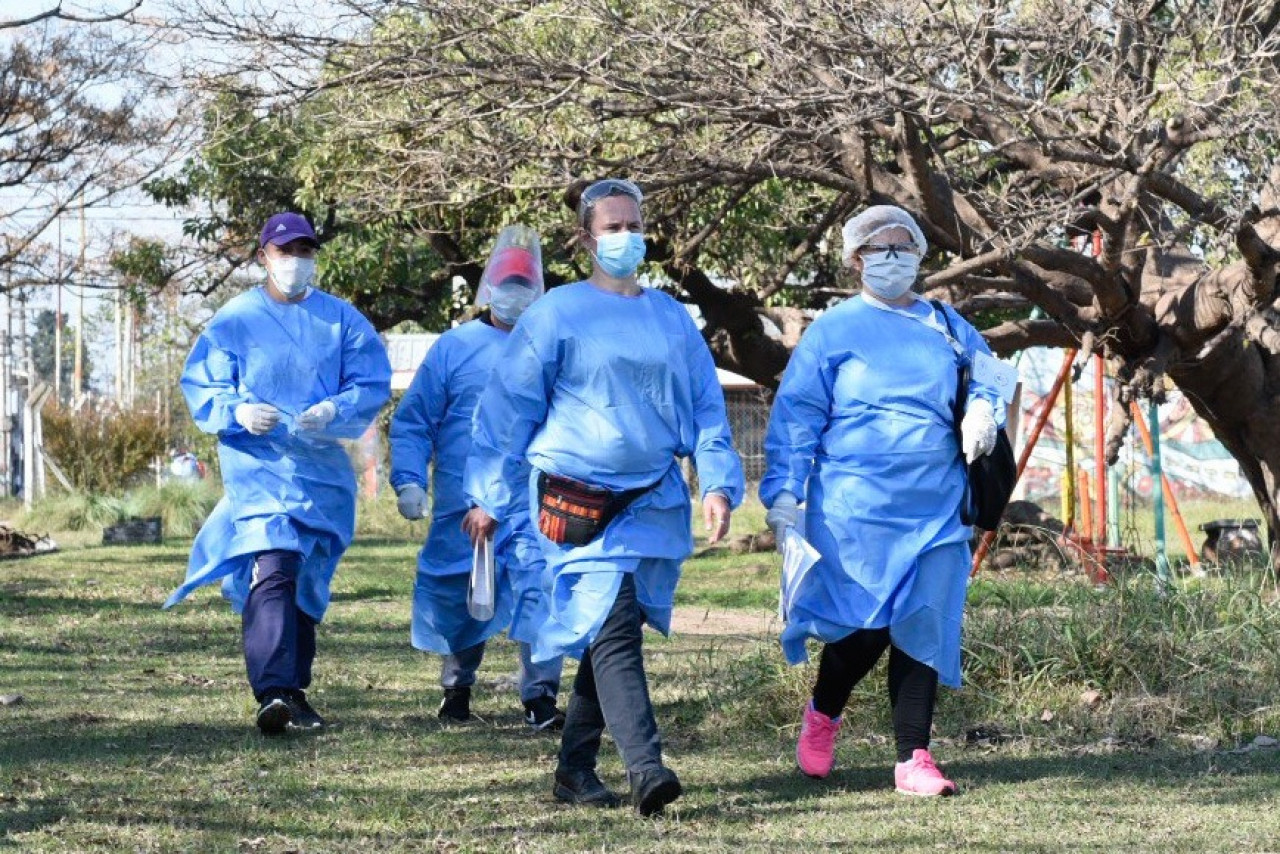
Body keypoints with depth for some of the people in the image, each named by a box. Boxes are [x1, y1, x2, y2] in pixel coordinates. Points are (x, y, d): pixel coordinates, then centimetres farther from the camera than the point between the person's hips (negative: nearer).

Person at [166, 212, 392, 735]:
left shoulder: (342, 320, 8)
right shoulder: (235, 321, 2)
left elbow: (373, 384, 3)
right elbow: (199, 386, 3)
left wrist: (334, 410, -16)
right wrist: (239, 412, -17)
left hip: (324, 469, 4)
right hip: (258, 463, -4)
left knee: (308, 582, 12)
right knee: (271, 571, -22)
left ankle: (294, 693, 25)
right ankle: (273, 692, -32)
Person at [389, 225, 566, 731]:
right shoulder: (454, 347, 3)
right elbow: (413, 420, 3)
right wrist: (409, 480, -9)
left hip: (530, 503, 0)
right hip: (461, 504, 0)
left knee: (539, 587, -17)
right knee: (462, 597, 11)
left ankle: (540, 698, -16)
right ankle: (456, 688, 33)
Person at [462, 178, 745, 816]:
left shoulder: (671, 318, 13)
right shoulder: (558, 314, 0)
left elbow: (706, 407, 15)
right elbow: (509, 406, 2)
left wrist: (718, 484, 2)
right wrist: (489, 498, 1)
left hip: (654, 501, 5)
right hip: (578, 501, -5)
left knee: (609, 633, 7)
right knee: (612, 628, -17)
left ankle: (576, 768, 17)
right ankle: (644, 768, -26)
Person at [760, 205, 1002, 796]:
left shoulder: (947, 327, 14)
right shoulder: (834, 330, 3)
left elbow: (988, 373, 25)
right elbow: (796, 415, 0)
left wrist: (982, 408, 1)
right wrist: (784, 493, -9)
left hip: (935, 508, 4)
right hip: (855, 508, -4)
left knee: (922, 629, 1)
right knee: (866, 623, -10)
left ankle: (913, 760, 7)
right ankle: (823, 713, 20)